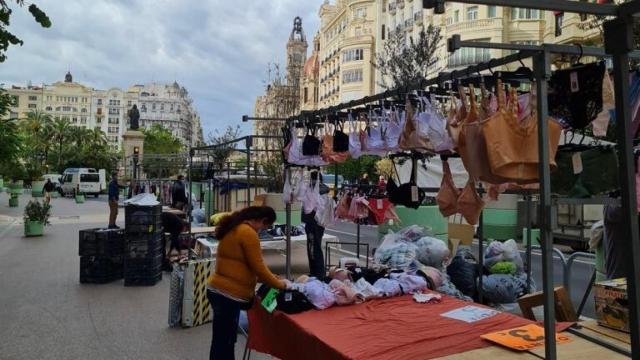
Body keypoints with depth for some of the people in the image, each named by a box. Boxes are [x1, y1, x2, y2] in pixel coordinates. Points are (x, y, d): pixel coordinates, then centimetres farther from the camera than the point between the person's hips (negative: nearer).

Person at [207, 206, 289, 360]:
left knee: (224, 341, 18)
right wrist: (279, 284, -2)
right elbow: (258, 267, -16)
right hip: (229, 294, -10)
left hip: (218, 289, 10)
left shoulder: (233, 227, 13)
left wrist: (273, 279, 20)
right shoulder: (248, 233, -17)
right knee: (223, 343, 0)